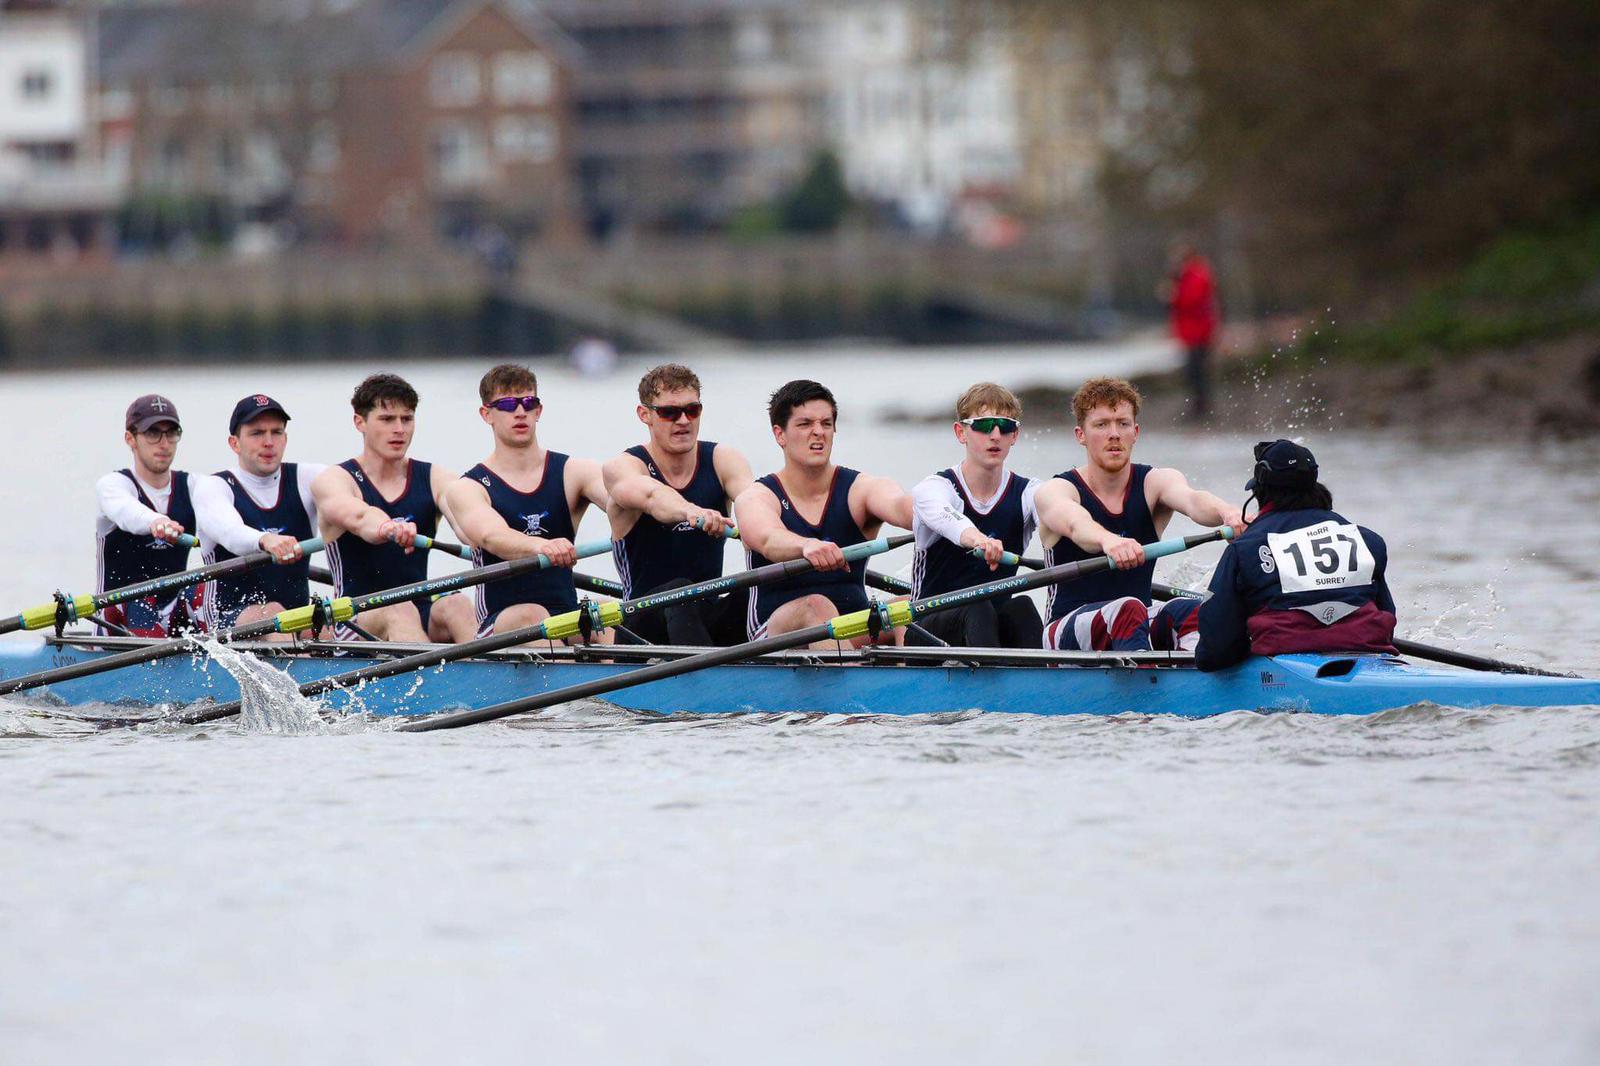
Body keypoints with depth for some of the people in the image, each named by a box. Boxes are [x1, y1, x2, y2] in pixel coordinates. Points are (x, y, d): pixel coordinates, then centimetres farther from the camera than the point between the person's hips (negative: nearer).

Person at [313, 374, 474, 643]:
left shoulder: (434, 479, 11)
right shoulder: (333, 481, 0)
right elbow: (358, 516, -24)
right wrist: (388, 528, -49)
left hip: (423, 618, 3)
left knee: (456, 604, -28)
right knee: (399, 611, -34)